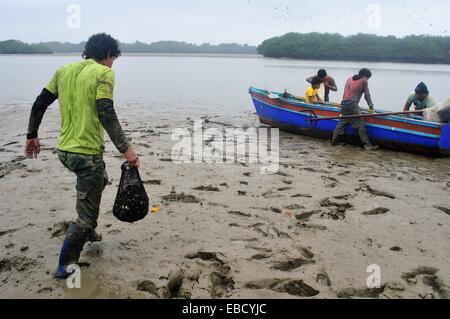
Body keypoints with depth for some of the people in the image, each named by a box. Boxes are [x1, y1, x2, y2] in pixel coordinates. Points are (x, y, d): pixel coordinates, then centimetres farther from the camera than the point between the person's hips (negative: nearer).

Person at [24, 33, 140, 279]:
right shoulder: (104, 73, -9)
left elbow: (40, 104, 12)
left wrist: (32, 135, 23)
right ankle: (65, 266, 11)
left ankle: (88, 232, 42)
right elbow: (106, 114, -22)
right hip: (87, 153, -8)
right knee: (86, 215, 5)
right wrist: (125, 148, -21)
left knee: (99, 180, 33)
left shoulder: (64, 70, 11)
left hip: (64, 150, 8)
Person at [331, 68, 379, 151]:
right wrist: (371, 107, 13)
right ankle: (367, 145, -4)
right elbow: (367, 95, 6)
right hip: (352, 105, -7)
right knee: (360, 125, -5)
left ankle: (334, 141, 18)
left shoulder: (350, 79, 20)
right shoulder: (364, 81, 3)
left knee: (342, 123, 16)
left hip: (344, 104, 7)